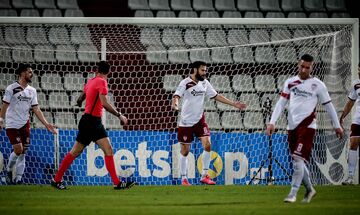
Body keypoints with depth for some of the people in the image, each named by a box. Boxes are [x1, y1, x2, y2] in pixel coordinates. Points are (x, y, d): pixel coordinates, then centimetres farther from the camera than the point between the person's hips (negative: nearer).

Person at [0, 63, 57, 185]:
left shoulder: (32, 90, 9)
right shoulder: (12, 88, -7)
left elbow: (36, 109, 9)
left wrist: (46, 124, 2)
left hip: (25, 124, 5)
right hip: (12, 124, -5)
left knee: (23, 153, 2)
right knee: (18, 150, -14)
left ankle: (18, 179, 6)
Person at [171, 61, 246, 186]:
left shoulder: (204, 83, 6)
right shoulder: (185, 83, -11)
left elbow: (216, 96, 14)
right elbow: (177, 96, -25)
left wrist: (234, 104, 12)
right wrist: (175, 104, -48)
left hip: (200, 120, 4)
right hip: (186, 122, -4)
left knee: (207, 145, -11)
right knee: (185, 151, 2)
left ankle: (204, 175, -2)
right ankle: (184, 179, 14)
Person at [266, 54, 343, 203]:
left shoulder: (317, 85, 1)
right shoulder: (290, 82, 10)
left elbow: (328, 105, 7)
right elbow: (281, 103, 9)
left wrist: (337, 126, 10)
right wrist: (272, 122, 0)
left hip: (307, 126, -5)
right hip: (292, 126, 5)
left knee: (298, 159, -16)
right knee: (297, 161, 9)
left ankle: (293, 194, -13)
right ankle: (309, 189, 27)